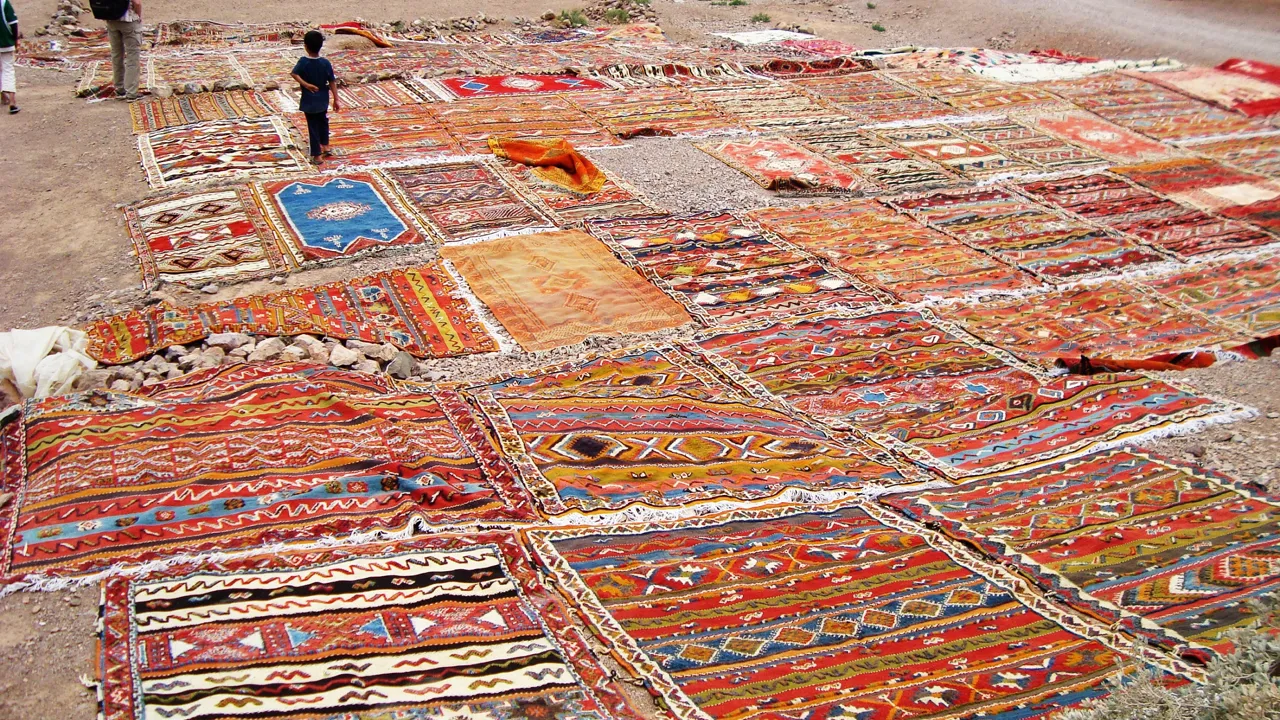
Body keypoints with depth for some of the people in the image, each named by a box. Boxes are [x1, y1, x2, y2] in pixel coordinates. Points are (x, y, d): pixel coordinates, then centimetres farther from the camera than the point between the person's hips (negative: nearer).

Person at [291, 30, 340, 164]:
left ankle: (317, 155, 8)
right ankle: (325, 146, 27)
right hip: (323, 100, 2)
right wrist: (336, 99, -2)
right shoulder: (326, 63, -9)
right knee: (323, 122, 26)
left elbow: (295, 74, -29)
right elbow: (332, 82, -7)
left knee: (313, 126, 5)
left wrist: (306, 84, -27)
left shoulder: (303, 61, -14)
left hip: (309, 101, -2)